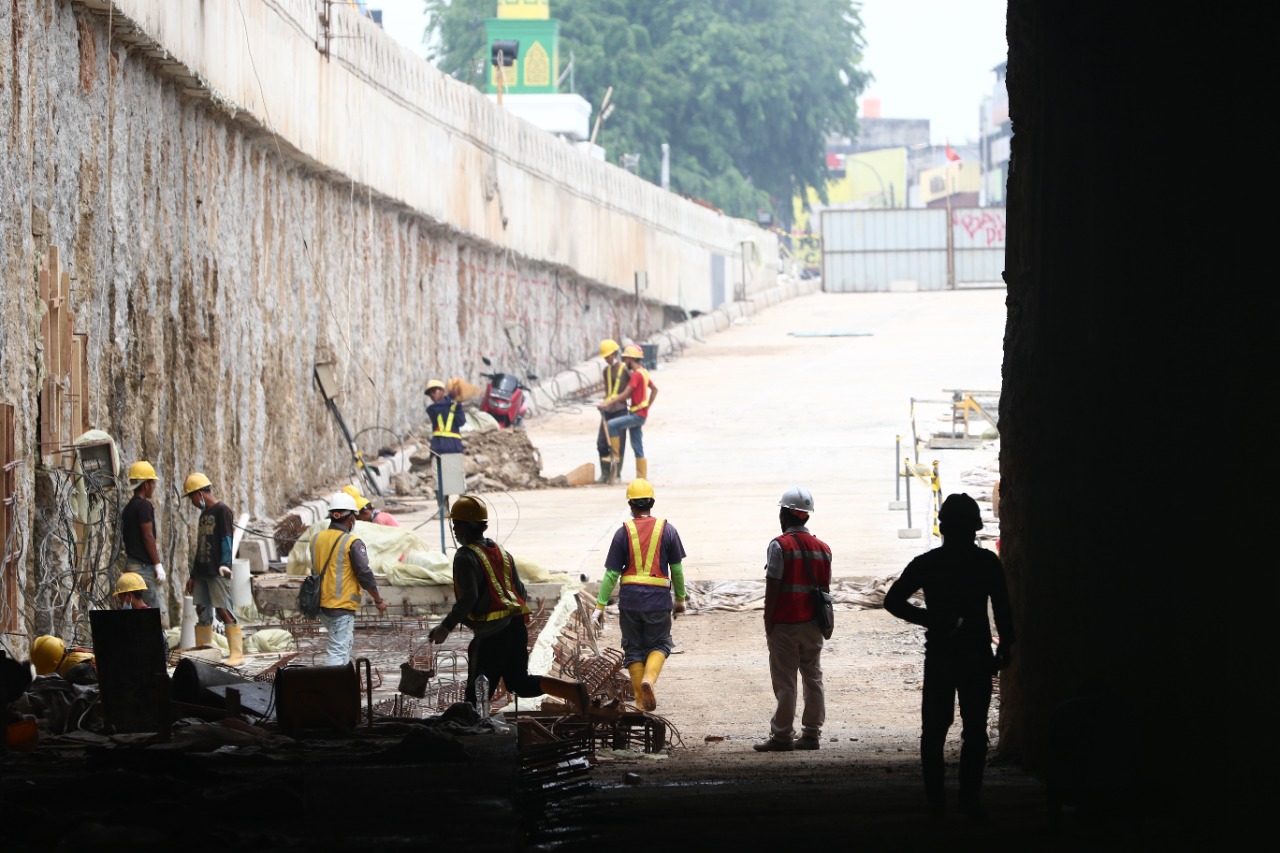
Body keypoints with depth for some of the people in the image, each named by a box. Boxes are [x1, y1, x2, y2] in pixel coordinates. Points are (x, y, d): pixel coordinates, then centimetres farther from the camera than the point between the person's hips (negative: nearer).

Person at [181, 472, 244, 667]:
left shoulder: (222, 511, -6)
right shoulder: (204, 514, 19)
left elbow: (227, 541, -13)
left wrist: (224, 567, -22)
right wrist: (193, 575, 21)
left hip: (217, 573, -9)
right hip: (202, 573, 9)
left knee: (224, 611, -11)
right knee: (202, 612, 8)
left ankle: (237, 654, -11)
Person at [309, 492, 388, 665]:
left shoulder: (316, 539, 6)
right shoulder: (352, 543, -13)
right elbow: (365, 575, -12)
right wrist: (379, 601, -1)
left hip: (321, 604, 7)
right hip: (342, 606, -7)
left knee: (346, 642, 25)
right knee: (338, 651, -7)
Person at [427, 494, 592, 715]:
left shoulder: (466, 557, -10)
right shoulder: (501, 552, 15)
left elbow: (468, 598, -21)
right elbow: (520, 592, 16)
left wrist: (446, 626, -15)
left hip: (491, 632, -8)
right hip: (517, 626, 8)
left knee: (477, 693, 0)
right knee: (520, 683, 13)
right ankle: (573, 690, -5)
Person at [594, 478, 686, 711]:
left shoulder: (624, 533, -1)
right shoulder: (667, 530, 1)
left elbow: (611, 574, -1)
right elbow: (677, 569, 6)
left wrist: (600, 606, 3)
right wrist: (680, 600, 18)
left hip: (629, 598, 0)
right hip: (659, 599, 0)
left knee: (634, 648, 12)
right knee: (659, 644, 13)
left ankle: (641, 701, 11)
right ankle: (649, 679, -15)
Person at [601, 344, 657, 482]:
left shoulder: (636, 374, -17)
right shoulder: (643, 372, 14)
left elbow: (625, 394, -23)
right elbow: (654, 389, 24)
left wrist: (608, 403, -24)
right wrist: (648, 406, 18)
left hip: (637, 415, -10)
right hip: (638, 414, 10)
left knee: (611, 424, -19)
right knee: (637, 448, 10)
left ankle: (616, 455, -12)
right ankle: (642, 477, 11)